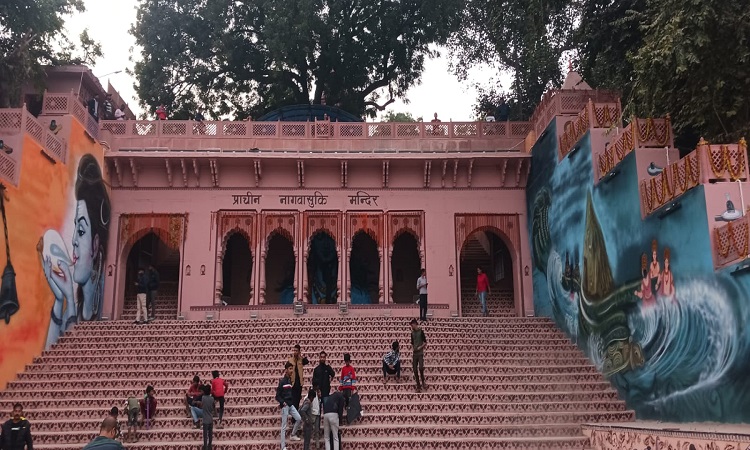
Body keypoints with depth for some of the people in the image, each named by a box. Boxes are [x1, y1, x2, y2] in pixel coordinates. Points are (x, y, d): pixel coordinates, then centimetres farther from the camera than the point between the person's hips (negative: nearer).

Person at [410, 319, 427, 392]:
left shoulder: (421, 331, -4)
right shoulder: (412, 333, 12)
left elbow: (425, 342, -3)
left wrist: (420, 347, -15)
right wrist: (412, 350, 6)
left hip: (420, 353, -5)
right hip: (414, 354, 5)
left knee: (421, 367, -21)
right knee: (415, 370, 0)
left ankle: (423, 382, 2)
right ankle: (418, 386, 8)